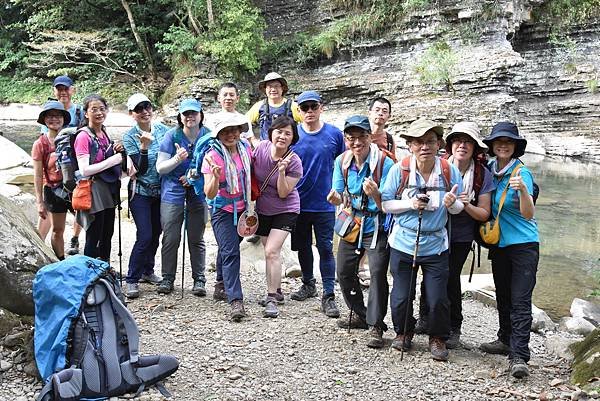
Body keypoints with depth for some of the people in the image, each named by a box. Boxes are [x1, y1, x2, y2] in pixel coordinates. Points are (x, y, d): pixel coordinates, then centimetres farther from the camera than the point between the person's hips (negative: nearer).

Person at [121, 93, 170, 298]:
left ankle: (147, 271, 31)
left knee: (156, 233, 12)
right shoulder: (129, 137, -9)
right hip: (141, 191, -4)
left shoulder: (162, 129, 1)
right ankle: (131, 280, -1)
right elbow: (141, 168, -16)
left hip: (160, 190, 4)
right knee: (145, 236, -11)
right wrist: (144, 146, -30)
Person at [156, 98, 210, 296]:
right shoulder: (172, 136, -7)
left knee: (196, 239, 6)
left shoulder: (208, 136, -3)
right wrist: (177, 159, -25)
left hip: (198, 192, 1)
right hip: (173, 192, -1)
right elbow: (160, 167, -7)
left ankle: (199, 280, 16)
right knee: (171, 238, 0)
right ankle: (167, 278, 14)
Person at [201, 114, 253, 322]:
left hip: (242, 208, 5)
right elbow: (209, 194, -22)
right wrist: (216, 177, -41)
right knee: (230, 252, -14)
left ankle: (222, 284, 39)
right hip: (222, 210, -5)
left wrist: (251, 204, 14)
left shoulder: (246, 148, -3)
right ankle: (236, 301, -18)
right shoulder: (212, 156, -18)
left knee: (228, 248, 18)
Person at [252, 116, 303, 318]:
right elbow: (250, 173, 5)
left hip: (285, 211, -4)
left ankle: (271, 298, -9)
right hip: (262, 209, 4)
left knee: (272, 251, -17)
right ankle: (276, 292, 32)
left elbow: (283, 193, -19)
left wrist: (282, 171, -33)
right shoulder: (261, 148, -11)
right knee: (270, 252, 14)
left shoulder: (294, 162, -20)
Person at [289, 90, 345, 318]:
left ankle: (328, 296, 3)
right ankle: (308, 284, 35)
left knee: (326, 249, -3)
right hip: (298, 202, 2)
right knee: (303, 247, 15)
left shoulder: (334, 134, -2)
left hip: (324, 203, -2)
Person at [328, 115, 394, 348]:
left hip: (377, 227, -6)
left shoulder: (384, 163, -20)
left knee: (378, 273, -16)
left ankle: (376, 326, -4)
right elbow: (340, 198, 3)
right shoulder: (342, 162, -4)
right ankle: (359, 314, 33)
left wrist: (375, 194, -39)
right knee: (344, 272, 12)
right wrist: (336, 198, -21)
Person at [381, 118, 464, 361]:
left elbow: (459, 208, 3)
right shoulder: (399, 170, -9)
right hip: (403, 243, 0)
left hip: (436, 245, 0)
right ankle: (403, 333, 35)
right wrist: (411, 204, -19)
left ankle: (438, 339, 26)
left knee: (438, 299, 0)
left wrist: (452, 203, -20)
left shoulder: (449, 171, -6)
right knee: (401, 296, 7)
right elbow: (385, 204, -4)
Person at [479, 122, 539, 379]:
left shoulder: (521, 172, -13)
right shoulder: (489, 170, 3)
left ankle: (519, 356, -9)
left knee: (520, 300, -9)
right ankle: (506, 340, 33)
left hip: (524, 244, -6)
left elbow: (528, 214, -22)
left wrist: (523, 190, -39)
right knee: (503, 295, 17)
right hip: (499, 244, 6)